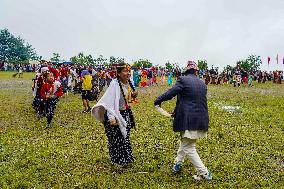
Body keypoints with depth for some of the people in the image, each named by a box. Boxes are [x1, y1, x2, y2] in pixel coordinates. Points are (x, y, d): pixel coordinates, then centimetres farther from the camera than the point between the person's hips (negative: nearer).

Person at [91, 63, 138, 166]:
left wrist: (133, 96, -7)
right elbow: (109, 101, -29)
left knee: (125, 136, 21)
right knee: (116, 138, 4)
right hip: (116, 115, -8)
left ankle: (125, 157, 39)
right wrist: (111, 117, -35)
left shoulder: (128, 83, 0)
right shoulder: (115, 84, -23)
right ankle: (118, 160, 23)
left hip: (126, 114, 8)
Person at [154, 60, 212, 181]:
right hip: (201, 120, 8)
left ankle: (204, 173, 6)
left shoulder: (183, 80, -9)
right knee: (185, 141, 25)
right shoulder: (202, 83, 12)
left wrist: (158, 101, 2)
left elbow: (170, 93, -16)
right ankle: (177, 163, 40)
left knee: (189, 148, 4)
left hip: (188, 120, -8)